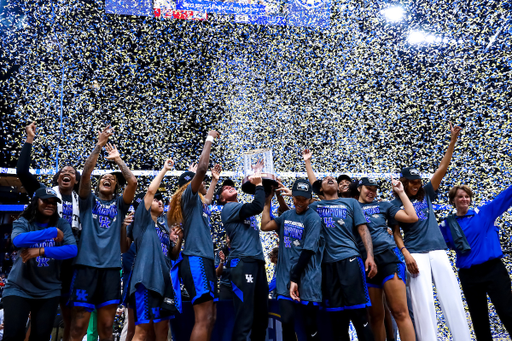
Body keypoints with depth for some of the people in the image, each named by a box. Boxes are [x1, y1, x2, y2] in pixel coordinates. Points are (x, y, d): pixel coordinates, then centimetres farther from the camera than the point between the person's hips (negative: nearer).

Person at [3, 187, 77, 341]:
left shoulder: (62, 224, -1)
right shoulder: (23, 222, -3)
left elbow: (72, 249, -15)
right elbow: (17, 240, -26)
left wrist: (41, 251, -24)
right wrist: (52, 231, -24)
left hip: (49, 291, 2)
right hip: (19, 288, -1)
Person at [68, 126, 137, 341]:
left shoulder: (119, 204, 14)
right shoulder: (88, 200, 11)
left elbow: (132, 182, -1)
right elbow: (85, 174, -5)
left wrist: (118, 159, 5)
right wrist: (99, 146, -9)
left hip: (111, 267, 2)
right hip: (86, 265, -2)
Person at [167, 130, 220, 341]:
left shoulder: (199, 202, 20)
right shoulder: (188, 196, -2)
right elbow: (202, 168, -12)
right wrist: (209, 139, -4)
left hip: (203, 260, 10)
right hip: (196, 260, -10)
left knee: (210, 317, 9)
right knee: (203, 318, -13)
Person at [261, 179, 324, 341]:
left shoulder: (313, 218, -8)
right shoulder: (287, 215, 13)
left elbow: (308, 251, -13)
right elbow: (265, 226, 7)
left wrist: (295, 278, -14)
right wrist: (267, 201, 10)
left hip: (307, 280, -4)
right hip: (285, 278, 4)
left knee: (310, 326, 4)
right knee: (287, 321, -3)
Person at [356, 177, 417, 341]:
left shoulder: (383, 205, 13)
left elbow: (412, 217, 7)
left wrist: (401, 192, 9)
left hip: (388, 257, -1)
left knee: (400, 312, -6)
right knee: (376, 315, 7)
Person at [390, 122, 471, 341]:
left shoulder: (426, 195, 13)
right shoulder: (396, 203, 4)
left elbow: (442, 168, 9)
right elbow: (396, 232, 0)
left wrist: (453, 140, 5)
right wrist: (405, 254, -14)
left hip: (438, 250, 4)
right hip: (416, 253, -4)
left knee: (452, 296, 2)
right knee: (423, 300, -7)